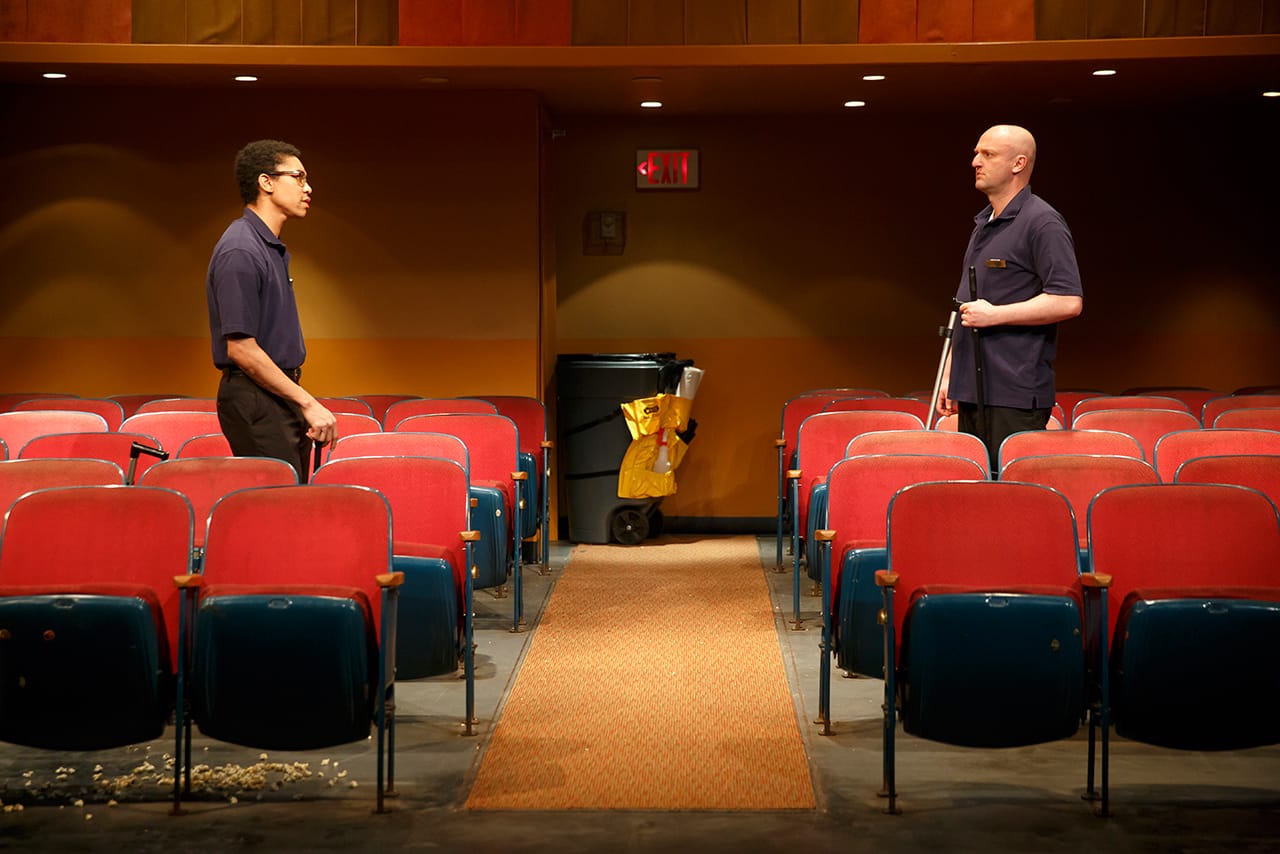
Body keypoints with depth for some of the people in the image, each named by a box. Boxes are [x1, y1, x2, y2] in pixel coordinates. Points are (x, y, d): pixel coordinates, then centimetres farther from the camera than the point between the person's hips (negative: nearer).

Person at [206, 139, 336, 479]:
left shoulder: (273, 248, 16)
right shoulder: (240, 252, -16)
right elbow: (241, 349, -21)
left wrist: (308, 410, 17)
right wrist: (308, 403, -19)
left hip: (281, 397, 10)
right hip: (254, 399, -10)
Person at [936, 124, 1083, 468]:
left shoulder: (1043, 223, -9)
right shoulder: (983, 224, 20)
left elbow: (1069, 301, -18)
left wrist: (995, 314, -16)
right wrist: (949, 375, 21)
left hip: (1015, 395, -9)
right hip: (972, 391, 9)